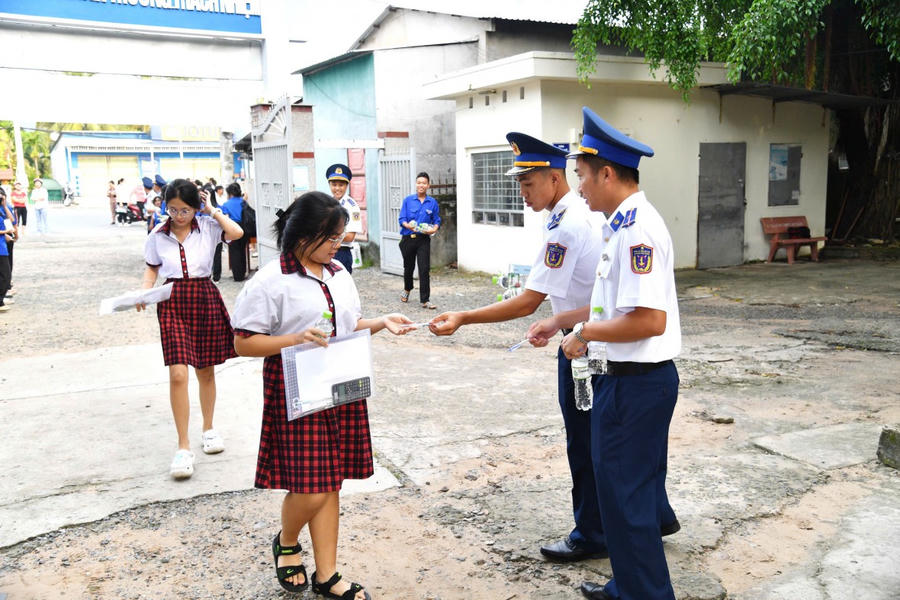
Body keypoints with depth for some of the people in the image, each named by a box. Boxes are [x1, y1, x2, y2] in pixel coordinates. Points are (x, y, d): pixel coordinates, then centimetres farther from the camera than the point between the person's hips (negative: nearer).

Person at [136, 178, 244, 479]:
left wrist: (212, 211, -9)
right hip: (172, 303, 0)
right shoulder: (157, 236, 4)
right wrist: (145, 291, -4)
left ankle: (208, 428, 34)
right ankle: (183, 446, -3)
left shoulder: (208, 228, -2)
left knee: (205, 371, 13)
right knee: (178, 373, -11)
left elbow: (236, 232, -20)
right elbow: (151, 268, 14)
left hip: (205, 299, 0)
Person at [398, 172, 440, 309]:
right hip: (408, 239, 1)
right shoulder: (408, 200, 1)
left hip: (423, 239, -1)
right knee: (408, 267, 16)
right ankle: (407, 289, 44)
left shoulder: (432, 202, 3)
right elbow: (402, 219, 0)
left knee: (424, 269, -8)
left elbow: (437, 220, 7)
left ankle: (425, 300, -4)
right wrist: (407, 225, -22)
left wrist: (434, 229, -14)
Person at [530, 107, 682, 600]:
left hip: (637, 382, -10)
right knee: (639, 485, 20)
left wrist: (586, 332, -16)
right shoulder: (623, 226, 12)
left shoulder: (637, 229, -21)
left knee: (624, 493, 3)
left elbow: (649, 319, -28)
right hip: (640, 378, 10)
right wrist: (560, 321, 17)